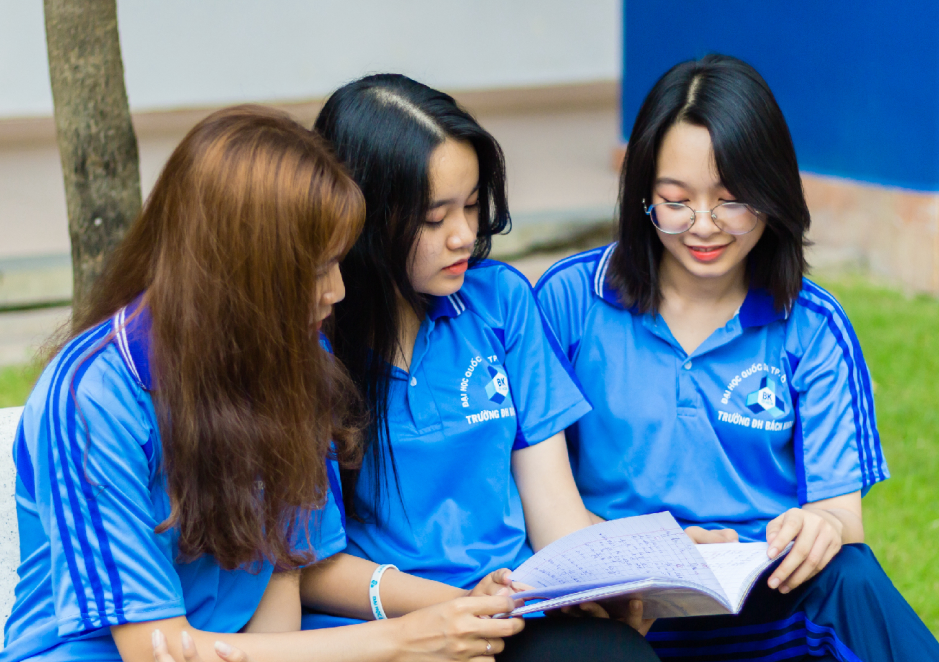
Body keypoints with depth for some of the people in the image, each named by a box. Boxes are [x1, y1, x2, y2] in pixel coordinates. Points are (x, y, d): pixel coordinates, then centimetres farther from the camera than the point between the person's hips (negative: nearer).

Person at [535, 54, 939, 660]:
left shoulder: (813, 329, 9)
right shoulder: (571, 300, 5)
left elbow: (840, 509, 4)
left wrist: (824, 529, -23)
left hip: (774, 608, 1)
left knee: (850, 577, -32)